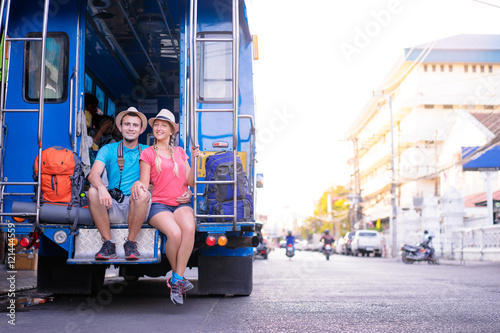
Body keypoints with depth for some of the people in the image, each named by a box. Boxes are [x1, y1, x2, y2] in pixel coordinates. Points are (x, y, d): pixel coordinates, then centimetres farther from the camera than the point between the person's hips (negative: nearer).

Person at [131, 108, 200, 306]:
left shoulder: (180, 152, 21)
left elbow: (190, 182, 14)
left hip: (181, 203, 3)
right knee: (175, 233, -35)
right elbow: (145, 184, 4)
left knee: (189, 228, -35)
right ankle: (177, 277, -9)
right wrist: (138, 184, -19)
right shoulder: (148, 154, 11)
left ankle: (176, 281, -27)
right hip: (159, 204, -3)